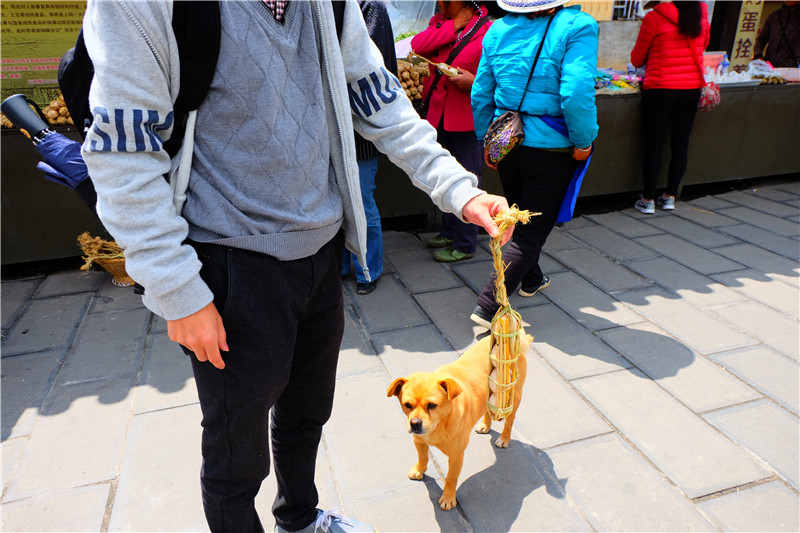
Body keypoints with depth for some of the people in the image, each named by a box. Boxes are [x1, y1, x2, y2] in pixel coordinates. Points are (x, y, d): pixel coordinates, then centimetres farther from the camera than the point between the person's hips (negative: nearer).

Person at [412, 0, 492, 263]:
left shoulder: (488, 30, -9)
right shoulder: (440, 22, 10)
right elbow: (418, 45, -9)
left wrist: (473, 81, -23)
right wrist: (454, 26, -11)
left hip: (468, 118, -7)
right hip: (439, 114, 7)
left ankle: (465, 244, 12)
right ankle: (450, 231, 34)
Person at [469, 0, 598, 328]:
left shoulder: (498, 30, 2)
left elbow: (480, 95, 4)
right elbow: (577, 93, -24)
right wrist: (583, 142, -10)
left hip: (505, 143, 6)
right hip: (551, 149, -5)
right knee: (531, 231, 5)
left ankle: (531, 280, 46)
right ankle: (487, 307, 1)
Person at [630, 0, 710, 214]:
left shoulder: (654, 18, -8)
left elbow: (637, 59, 1)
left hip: (660, 89, -4)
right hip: (692, 89, 4)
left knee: (653, 146, 3)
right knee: (681, 145, 11)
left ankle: (648, 200, 8)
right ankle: (670, 196, 20)